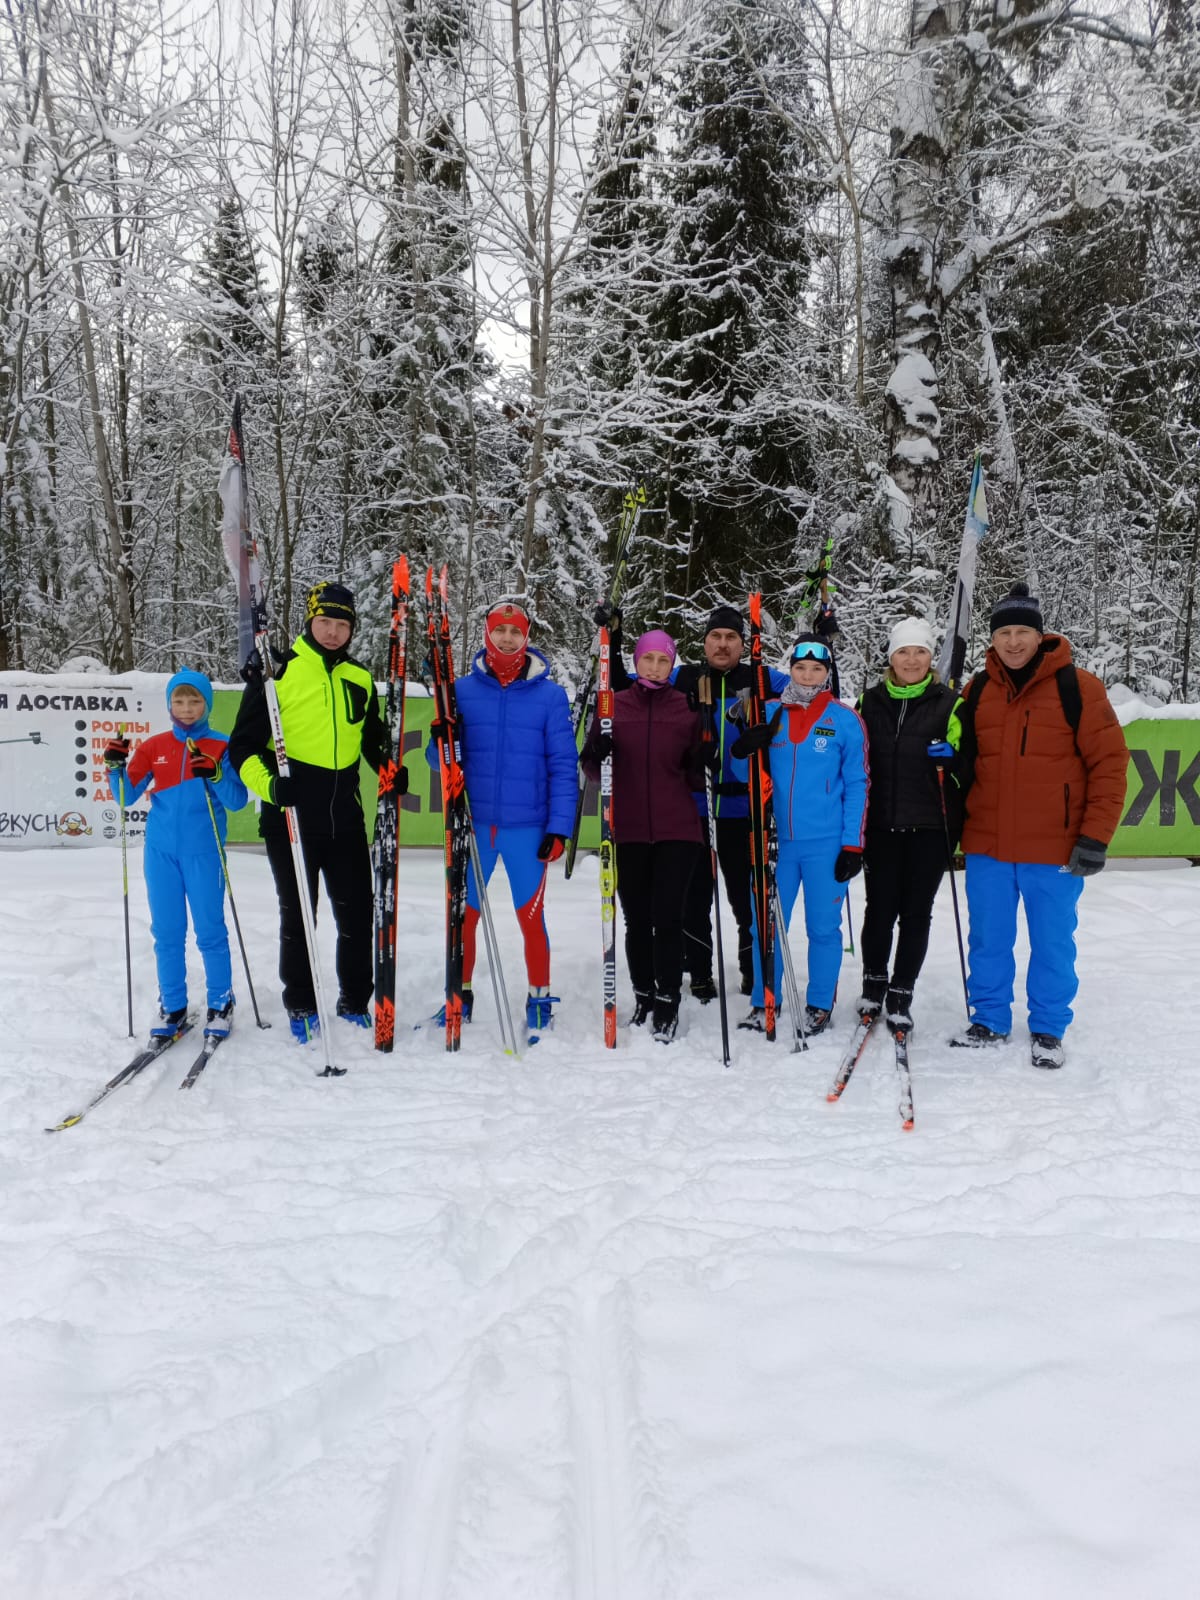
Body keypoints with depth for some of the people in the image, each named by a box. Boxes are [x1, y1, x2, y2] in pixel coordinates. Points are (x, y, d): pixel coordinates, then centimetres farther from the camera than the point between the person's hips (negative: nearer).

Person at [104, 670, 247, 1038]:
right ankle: (172, 1006, 18)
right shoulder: (154, 746, 7)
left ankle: (220, 1004, 16)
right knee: (166, 933, 7)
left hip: (204, 852, -2)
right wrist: (116, 767, -9)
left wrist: (215, 774, -22)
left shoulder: (221, 747, 0)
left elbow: (237, 801, -5)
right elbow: (126, 797, 8)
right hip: (161, 851, 3)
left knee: (210, 931, 2)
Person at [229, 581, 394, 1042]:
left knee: (358, 912, 7)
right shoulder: (279, 671, -3)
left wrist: (391, 770, 4)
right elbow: (244, 744, -4)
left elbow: (374, 739, 23)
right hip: (291, 815, -4)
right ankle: (300, 1005, 22)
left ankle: (355, 1002, 23)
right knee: (297, 913, 6)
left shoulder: (360, 678, 11)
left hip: (345, 813, 4)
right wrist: (268, 783, -21)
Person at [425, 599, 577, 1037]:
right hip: (473, 823, 2)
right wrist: (441, 743, -17)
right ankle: (460, 996, 26)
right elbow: (440, 757, 6)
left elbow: (563, 765, -1)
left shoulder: (550, 695, 0)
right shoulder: (463, 689, 4)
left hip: (528, 827, -2)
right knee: (463, 914, 9)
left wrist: (559, 828, -6)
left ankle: (539, 999, 21)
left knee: (531, 916, 4)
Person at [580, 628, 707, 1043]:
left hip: (677, 831, -1)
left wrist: (702, 764, -10)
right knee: (636, 919, 8)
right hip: (629, 831, 1)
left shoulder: (687, 709, 4)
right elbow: (595, 772, 6)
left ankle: (667, 1003, 7)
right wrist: (595, 756, -13)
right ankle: (644, 996, 24)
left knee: (667, 917, -5)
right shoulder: (613, 705, 4)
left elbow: (695, 777, 9)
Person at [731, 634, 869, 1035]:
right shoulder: (769, 714, 6)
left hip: (826, 843, -2)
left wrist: (852, 845, -3)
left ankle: (819, 1007, 20)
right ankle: (763, 1005, 19)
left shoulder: (845, 720, 0)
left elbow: (857, 785, 2)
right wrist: (744, 749, -13)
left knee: (823, 927, 6)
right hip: (776, 839, 2)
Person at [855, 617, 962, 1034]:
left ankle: (901, 994, 15)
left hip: (929, 827, -1)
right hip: (881, 825, 1)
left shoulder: (948, 703, 2)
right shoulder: (870, 701, 7)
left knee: (916, 913, 4)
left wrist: (950, 754, -16)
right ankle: (873, 983, 25)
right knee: (880, 908, 5)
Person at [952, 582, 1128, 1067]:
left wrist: (1095, 836, -11)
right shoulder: (977, 691, 5)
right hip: (987, 847, 3)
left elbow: (1109, 761, -6)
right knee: (988, 940, 13)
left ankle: (1048, 1030, 26)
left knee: (1052, 943, 9)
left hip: (1053, 850, -3)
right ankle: (989, 1022, 29)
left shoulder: (1076, 686, -6)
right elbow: (963, 761, 15)